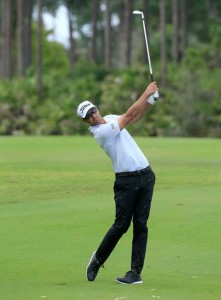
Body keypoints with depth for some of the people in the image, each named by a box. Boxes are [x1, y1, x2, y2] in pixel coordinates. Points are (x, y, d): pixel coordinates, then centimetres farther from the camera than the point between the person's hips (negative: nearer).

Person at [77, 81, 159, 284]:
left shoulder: (110, 119, 12)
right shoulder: (100, 131, -13)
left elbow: (136, 117, 19)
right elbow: (130, 115, -14)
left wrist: (151, 100, 2)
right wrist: (146, 93, -10)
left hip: (146, 176, 6)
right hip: (126, 181, -6)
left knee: (140, 225, 0)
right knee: (121, 225, -6)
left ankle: (136, 272, 0)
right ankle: (98, 260, 18)